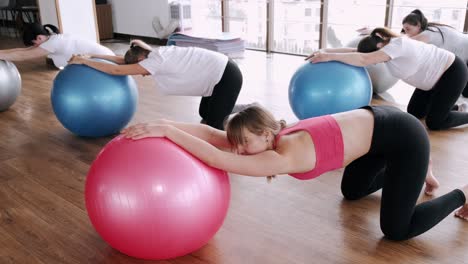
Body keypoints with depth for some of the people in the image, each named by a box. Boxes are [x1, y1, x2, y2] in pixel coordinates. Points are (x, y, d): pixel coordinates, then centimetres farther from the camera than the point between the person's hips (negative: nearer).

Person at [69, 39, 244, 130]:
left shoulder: (156, 61, -16)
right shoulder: (157, 53, 9)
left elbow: (117, 70, -12)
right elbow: (125, 61, 17)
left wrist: (84, 61, -3)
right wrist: (94, 56, 16)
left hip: (227, 77, -10)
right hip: (220, 73, 10)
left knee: (215, 125, -3)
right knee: (205, 115, 19)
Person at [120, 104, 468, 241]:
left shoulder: (286, 158, -30)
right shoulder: (275, 138, -9)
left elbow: (219, 159, -38)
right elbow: (213, 134, -13)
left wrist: (166, 130, -39)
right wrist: (164, 123, -20)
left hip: (402, 136, -8)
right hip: (377, 122, 8)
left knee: (397, 230, 2)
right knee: (352, 192, 27)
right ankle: (412, 173, 42)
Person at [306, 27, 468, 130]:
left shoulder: (397, 45, -36)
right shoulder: (384, 44, -10)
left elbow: (364, 60, -49)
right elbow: (355, 51, -16)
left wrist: (329, 56, -50)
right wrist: (325, 51, -26)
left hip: (452, 72, -9)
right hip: (434, 76, 9)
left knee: (435, 122, -11)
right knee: (414, 113, 7)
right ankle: (453, 107, 27)